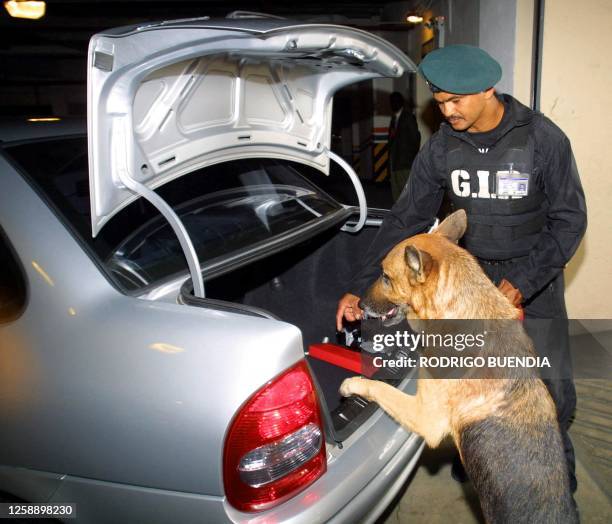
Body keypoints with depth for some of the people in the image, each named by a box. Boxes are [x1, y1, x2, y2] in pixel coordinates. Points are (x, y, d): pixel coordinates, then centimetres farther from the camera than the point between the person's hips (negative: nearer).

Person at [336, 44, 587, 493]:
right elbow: (406, 219, -7)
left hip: (535, 276, -2)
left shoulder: (543, 139, -19)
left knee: (553, 382, 5)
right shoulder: (442, 147, -10)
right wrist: (360, 287, -11)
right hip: (472, 274, 2)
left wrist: (523, 283, -23)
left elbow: (570, 220, -13)